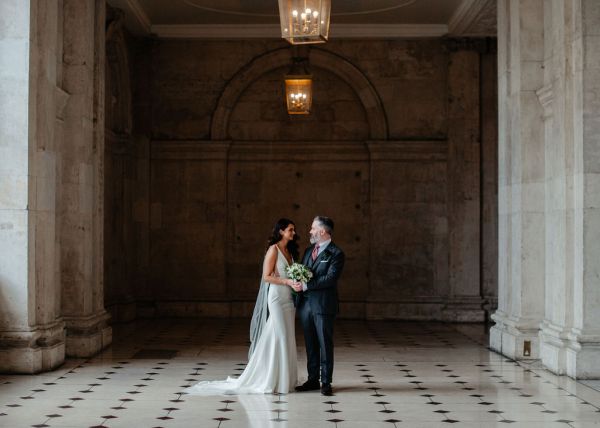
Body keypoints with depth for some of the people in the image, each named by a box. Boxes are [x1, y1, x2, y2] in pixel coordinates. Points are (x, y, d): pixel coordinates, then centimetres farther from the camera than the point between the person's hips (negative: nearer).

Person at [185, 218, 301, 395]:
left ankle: (284, 379, 12)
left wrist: (297, 283, -1)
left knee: (286, 339, 8)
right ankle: (270, 380, -1)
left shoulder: (290, 251, 14)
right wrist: (287, 281, -20)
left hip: (288, 300, 8)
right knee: (277, 337, -8)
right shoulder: (274, 250, -9)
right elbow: (266, 276, -14)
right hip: (277, 298, -8)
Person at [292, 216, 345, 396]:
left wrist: (305, 285, -19)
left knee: (325, 344, 0)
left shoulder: (336, 254, -8)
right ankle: (312, 380, 19)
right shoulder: (309, 251, 16)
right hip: (305, 304, 7)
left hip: (323, 305, -7)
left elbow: (330, 278, -18)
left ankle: (326, 382, 6)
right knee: (310, 345, 11)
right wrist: (297, 283, -5)